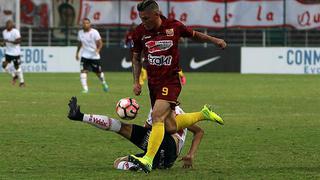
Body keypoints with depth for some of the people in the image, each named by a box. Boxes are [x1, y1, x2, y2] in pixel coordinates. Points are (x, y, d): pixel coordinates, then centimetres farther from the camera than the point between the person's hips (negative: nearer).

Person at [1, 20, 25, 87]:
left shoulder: (15, 32, -16)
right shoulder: (4, 32, 5)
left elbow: (18, 41, -20)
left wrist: (9, 41, -27)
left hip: (15, 52, -6)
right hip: (8, 52, 6)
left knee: (17, 67, 3)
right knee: (5, 65, -8)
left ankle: (22, 82, 19)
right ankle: (14, 75, 19)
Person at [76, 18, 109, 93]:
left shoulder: (94, 32, -13)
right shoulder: (80, 33, 2)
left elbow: (100, 43, -13)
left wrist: (98, 49, -31)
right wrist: (77, 52, 18)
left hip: (95, 56, -3)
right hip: (85, 56, 3)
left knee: (98, 72, 11)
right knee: (83, 71, -17)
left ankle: (104, 84, 40)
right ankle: (85, 89, -17)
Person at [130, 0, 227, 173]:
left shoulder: (174, 27, -8)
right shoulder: (139, 32, -2)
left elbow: (194, 34, 13)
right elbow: (136, 58, 12)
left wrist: (214, 40, 3)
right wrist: (136, 82, 3)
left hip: (171, 80, -5)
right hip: (153, 82, 5)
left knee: (157, 116, -24)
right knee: (170, 127, 6)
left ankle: (148, 160, -30)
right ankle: (203, 114, 31)